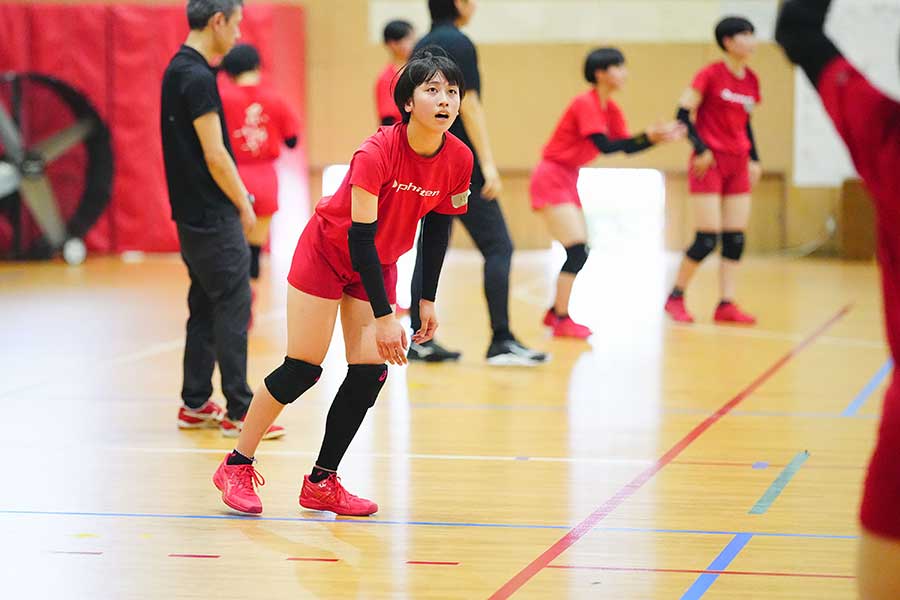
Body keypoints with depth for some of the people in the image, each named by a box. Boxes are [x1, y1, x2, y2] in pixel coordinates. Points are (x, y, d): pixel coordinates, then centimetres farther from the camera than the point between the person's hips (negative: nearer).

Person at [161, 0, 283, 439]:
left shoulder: (179, 70, 11)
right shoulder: (198, 77, -18)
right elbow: (214, 155, -19)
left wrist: (237, 195, 15)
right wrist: (243, 205, -8)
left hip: (193, 214, 10)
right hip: (214, 219, -10)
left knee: (206, 308, 14)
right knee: (232, 309, -5)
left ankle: (195, 406, 18)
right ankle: (238, 412, -3)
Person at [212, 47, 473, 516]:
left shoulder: (458, 159, -15)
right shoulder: (376, 153, -32)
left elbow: (437, 227, 1)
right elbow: (359, 237, -30)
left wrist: (427, 300, 1)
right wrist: (383, 317, -32)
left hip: (378, 265, 5)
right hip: (326, 252, -5)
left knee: (370, 375, -4)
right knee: (302, 370, -7)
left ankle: (322, 482, 10)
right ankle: (236, 467, 9)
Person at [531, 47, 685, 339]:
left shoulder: (610, 109, 8)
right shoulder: (586, 103, -18)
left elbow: (627, 147, 7)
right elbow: (605, 146, -26)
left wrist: (660, 137, -6)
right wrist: (647, 137, -29)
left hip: (568, 180, 9)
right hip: (552, 178, -9)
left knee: (579, 253, 10)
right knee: (577, 250, -14)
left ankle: (555, 312, 22)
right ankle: (562, 320, -8)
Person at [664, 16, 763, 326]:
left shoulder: (751, 80, 9)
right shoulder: (711, 74, -10)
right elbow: (683, 112, -10)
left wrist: (754, 159, 13)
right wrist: (700, 148, -16)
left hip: (738, 164, 7)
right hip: (710, 161, -7)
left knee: (736, 238, 1)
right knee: (708, 237, -8)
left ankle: (727, 305, 4)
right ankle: (675, 297, 8)